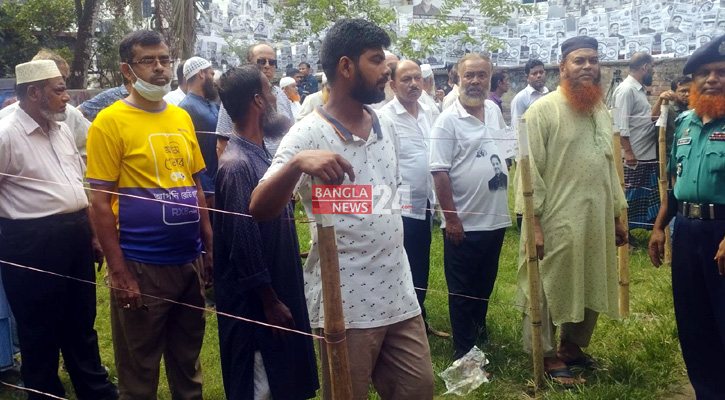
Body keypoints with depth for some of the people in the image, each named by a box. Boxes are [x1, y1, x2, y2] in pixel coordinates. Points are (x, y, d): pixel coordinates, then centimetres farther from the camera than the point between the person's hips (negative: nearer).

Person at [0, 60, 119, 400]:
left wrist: (91, 233, 19)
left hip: (75, 235, 7)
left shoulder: (62, 130, 12)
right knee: (41, 331, 8)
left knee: (81, 322, 20)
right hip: (32, 243, -7)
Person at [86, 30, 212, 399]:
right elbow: (100, 202, -12)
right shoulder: (110, 122, -10)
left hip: (190, 261, 6)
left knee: (187, 362, 20)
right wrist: (118, 273, -15)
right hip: (141, 267, -5)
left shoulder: (182, 117, 8)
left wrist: (209, 247, 10)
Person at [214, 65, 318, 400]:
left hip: (276, 291, 9)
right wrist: (271, 302, -17)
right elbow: (244, 243, -23)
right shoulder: (238, 165, -22)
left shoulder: (260, 155, 8)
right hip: (255, 303, -9)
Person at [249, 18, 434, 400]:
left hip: (400, 295, 6)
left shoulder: (386, 126, 8)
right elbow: (260, 209, -24)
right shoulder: (308, 134, -13)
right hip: (346, 306, -6)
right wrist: (297, 163, -41)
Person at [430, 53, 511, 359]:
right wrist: (450, 218, -17)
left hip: (495, 218, 6)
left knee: (485, 284, 20)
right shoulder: (448, 120, -13)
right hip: (464, 223, -6)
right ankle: (464, 351, 18)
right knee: (462, 291, 6)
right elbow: (439, 173, -15)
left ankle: (478, 330, 40)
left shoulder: (494, 111, 5)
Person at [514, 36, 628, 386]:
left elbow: (609, 167, 18)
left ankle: (572, 346, 34)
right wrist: (532, 224, -17)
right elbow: (529, 171, -14)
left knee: (589, 288, 16)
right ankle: (547, 356, 20)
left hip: (596, 222, 7)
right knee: (548, 291, 5)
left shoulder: (602, 112, 12)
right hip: (556, 223, -7)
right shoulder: (543, 110, -11)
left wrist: (617, 215, 16)